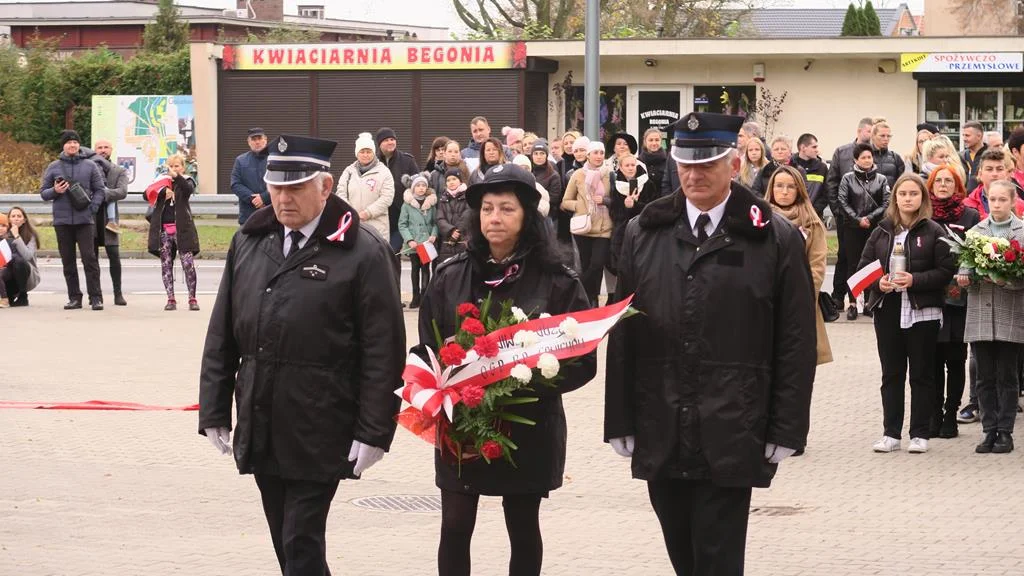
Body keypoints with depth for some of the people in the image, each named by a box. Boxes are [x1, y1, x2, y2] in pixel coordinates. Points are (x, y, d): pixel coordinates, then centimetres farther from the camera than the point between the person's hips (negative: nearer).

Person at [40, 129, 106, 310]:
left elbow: (100, 189, 7)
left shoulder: (90, 166, 7)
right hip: (62, 220, 2)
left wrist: (92, 208, -8)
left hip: (84, 220, -2)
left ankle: (96, 297, -8)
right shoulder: (53, 167, 8)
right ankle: (74, 297, 10)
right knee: (67, 260, 5)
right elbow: (43, 192, 11)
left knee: (89, 258, -9)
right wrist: (54, 191, -11)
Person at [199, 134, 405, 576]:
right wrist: (214, 411, 9)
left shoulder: (363, 252, -8)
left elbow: (383, 351, -9)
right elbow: (221, 335, 12)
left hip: (319, 436, -6)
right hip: (259, 431, 6)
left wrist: (373, 431, -12)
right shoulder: (249, 242, 9)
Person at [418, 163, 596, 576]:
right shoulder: (451, 277, 4)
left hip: (529, 427, -1)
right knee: (455, 526, -2)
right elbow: (427, 349, 7)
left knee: (523, 528, 9)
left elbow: (583, 360, -5)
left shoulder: (556, 281, -5)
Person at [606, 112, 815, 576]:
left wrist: (785, 430, -4)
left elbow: (796, 345, -1)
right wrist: (621, 422, 6)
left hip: (731, 439, -4)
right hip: (659, 437, 4)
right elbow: (623, 335, 9)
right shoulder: (644, 233, 8)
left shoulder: (775, 239, -2)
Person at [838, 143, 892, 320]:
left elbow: (886, 203, 0)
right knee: (853, 264, -1)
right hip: (852, 228, -1)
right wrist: (858, 219, -10)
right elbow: (843, 202, -2)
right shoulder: (848, 178, 2)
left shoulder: (881, 179, 5)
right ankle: (852, 303, 3)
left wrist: (870, 218, -10)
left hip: (875, 228, 1)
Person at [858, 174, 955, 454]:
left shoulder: (934, 231, -3)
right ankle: (891, 433, 12)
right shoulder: (882, 231, 8)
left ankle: (920, 434, 8)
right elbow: (864, 266, 9)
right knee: (891, 374, 7)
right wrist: (878, 283, -10)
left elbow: (946, 271, -8)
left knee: (922, 374, 3)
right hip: (887, 311, 3)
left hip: (923, 312, -3)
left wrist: (915, 280, -19)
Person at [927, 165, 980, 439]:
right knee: (933, 358, 3)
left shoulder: (970, 217, 2)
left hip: (959, 299, -1)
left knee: (955, 359, 3)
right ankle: (934, 415, 10)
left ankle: (950, 416, 10)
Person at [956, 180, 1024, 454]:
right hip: (980, 314, 3)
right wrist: (964, 277, -13)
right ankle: (990, 431, 13)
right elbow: (964, 265, 8)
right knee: (985, 377, 6)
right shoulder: (975, 231, 9)